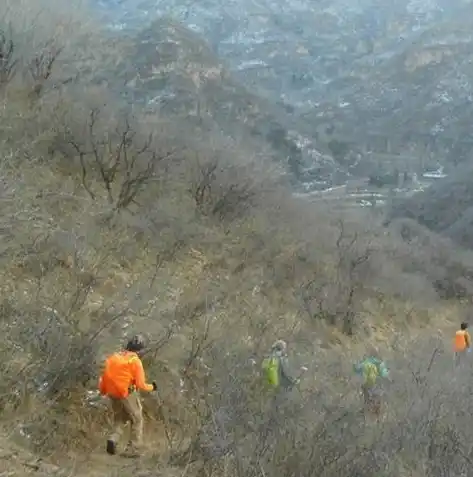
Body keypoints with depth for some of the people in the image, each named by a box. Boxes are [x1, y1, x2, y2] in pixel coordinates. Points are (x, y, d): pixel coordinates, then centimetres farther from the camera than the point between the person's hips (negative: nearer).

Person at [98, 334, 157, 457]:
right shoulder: (135, 361, -9)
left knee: (119, 419, 24)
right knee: (137, 420, 13)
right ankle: (134, 449, 10)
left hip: (113, 394, 5)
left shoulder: (114, 357, 6)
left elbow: (104, 376, 8)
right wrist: (151, 387, 8)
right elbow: (140, 384, -11)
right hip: (127, 394, -5)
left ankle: (113, 439, 0)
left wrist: (102, 391, 22)